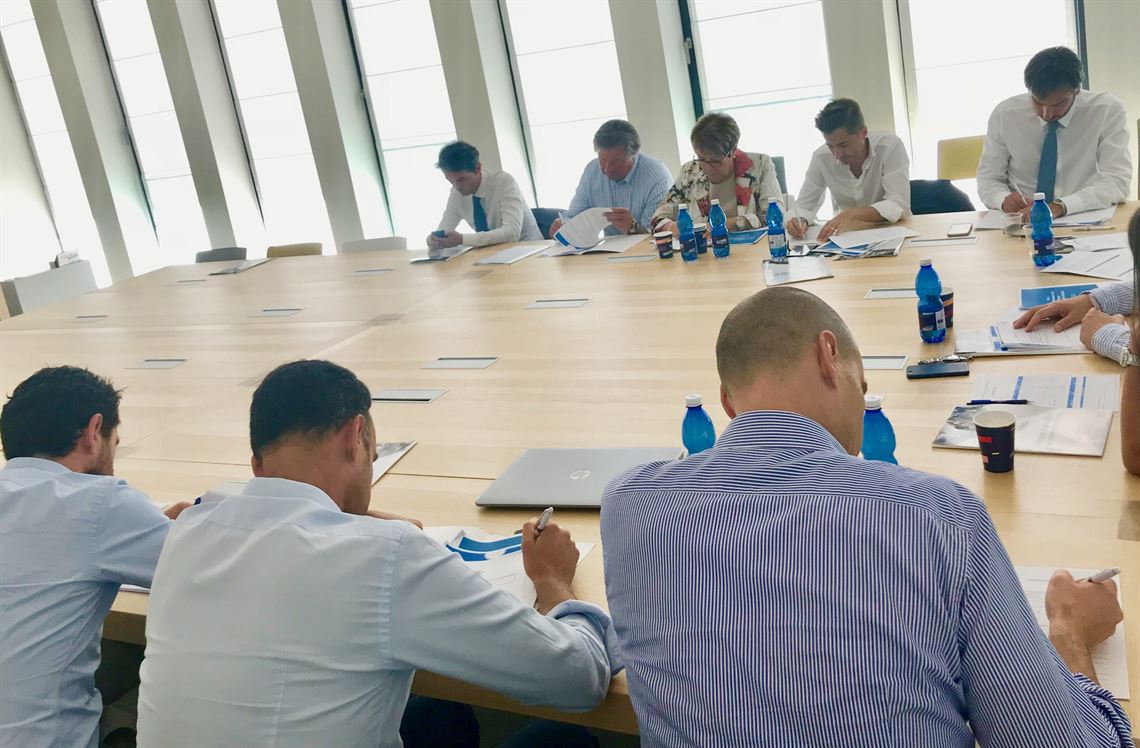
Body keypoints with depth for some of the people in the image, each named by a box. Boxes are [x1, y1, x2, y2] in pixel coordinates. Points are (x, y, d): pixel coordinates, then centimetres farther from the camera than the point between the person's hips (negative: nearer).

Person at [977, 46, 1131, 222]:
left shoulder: (1109, 111, -8)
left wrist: (1060, 206, -29)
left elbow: (1116, 183, -14)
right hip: (1022, 223, 2)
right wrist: (1004, 199, -18)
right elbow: (988, 180, 4)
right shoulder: (1004, 115, -4)